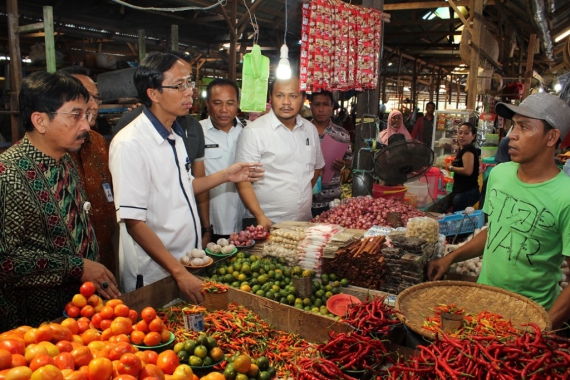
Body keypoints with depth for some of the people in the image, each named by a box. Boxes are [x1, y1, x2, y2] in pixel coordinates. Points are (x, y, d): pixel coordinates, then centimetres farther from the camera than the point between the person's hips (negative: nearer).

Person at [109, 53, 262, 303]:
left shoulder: (174, 135, 8)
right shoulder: (130, 144, -20)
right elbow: (134, 222, -22)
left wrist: (226, 176, 8)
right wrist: (179, 273, -25)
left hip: (188, 265, 8)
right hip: (154, 276, -8)